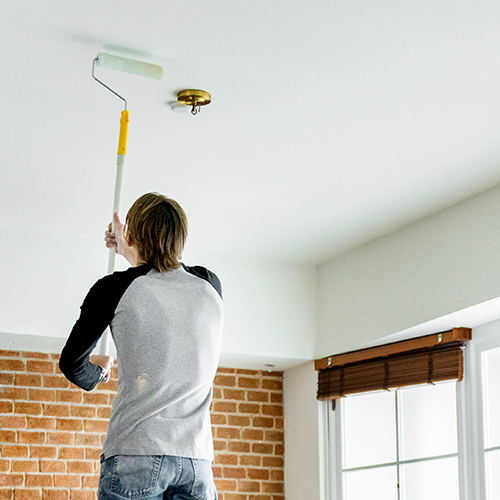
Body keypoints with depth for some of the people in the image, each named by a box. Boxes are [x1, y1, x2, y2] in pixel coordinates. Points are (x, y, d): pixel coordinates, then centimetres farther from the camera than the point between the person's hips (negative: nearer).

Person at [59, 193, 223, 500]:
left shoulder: (115, 289, -2)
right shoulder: (211, 286, 10)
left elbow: (72, 364, 9)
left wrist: (97, 372, 31)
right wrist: (132, 255, 47)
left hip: (136, 454, -3)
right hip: (197, 457, 4)